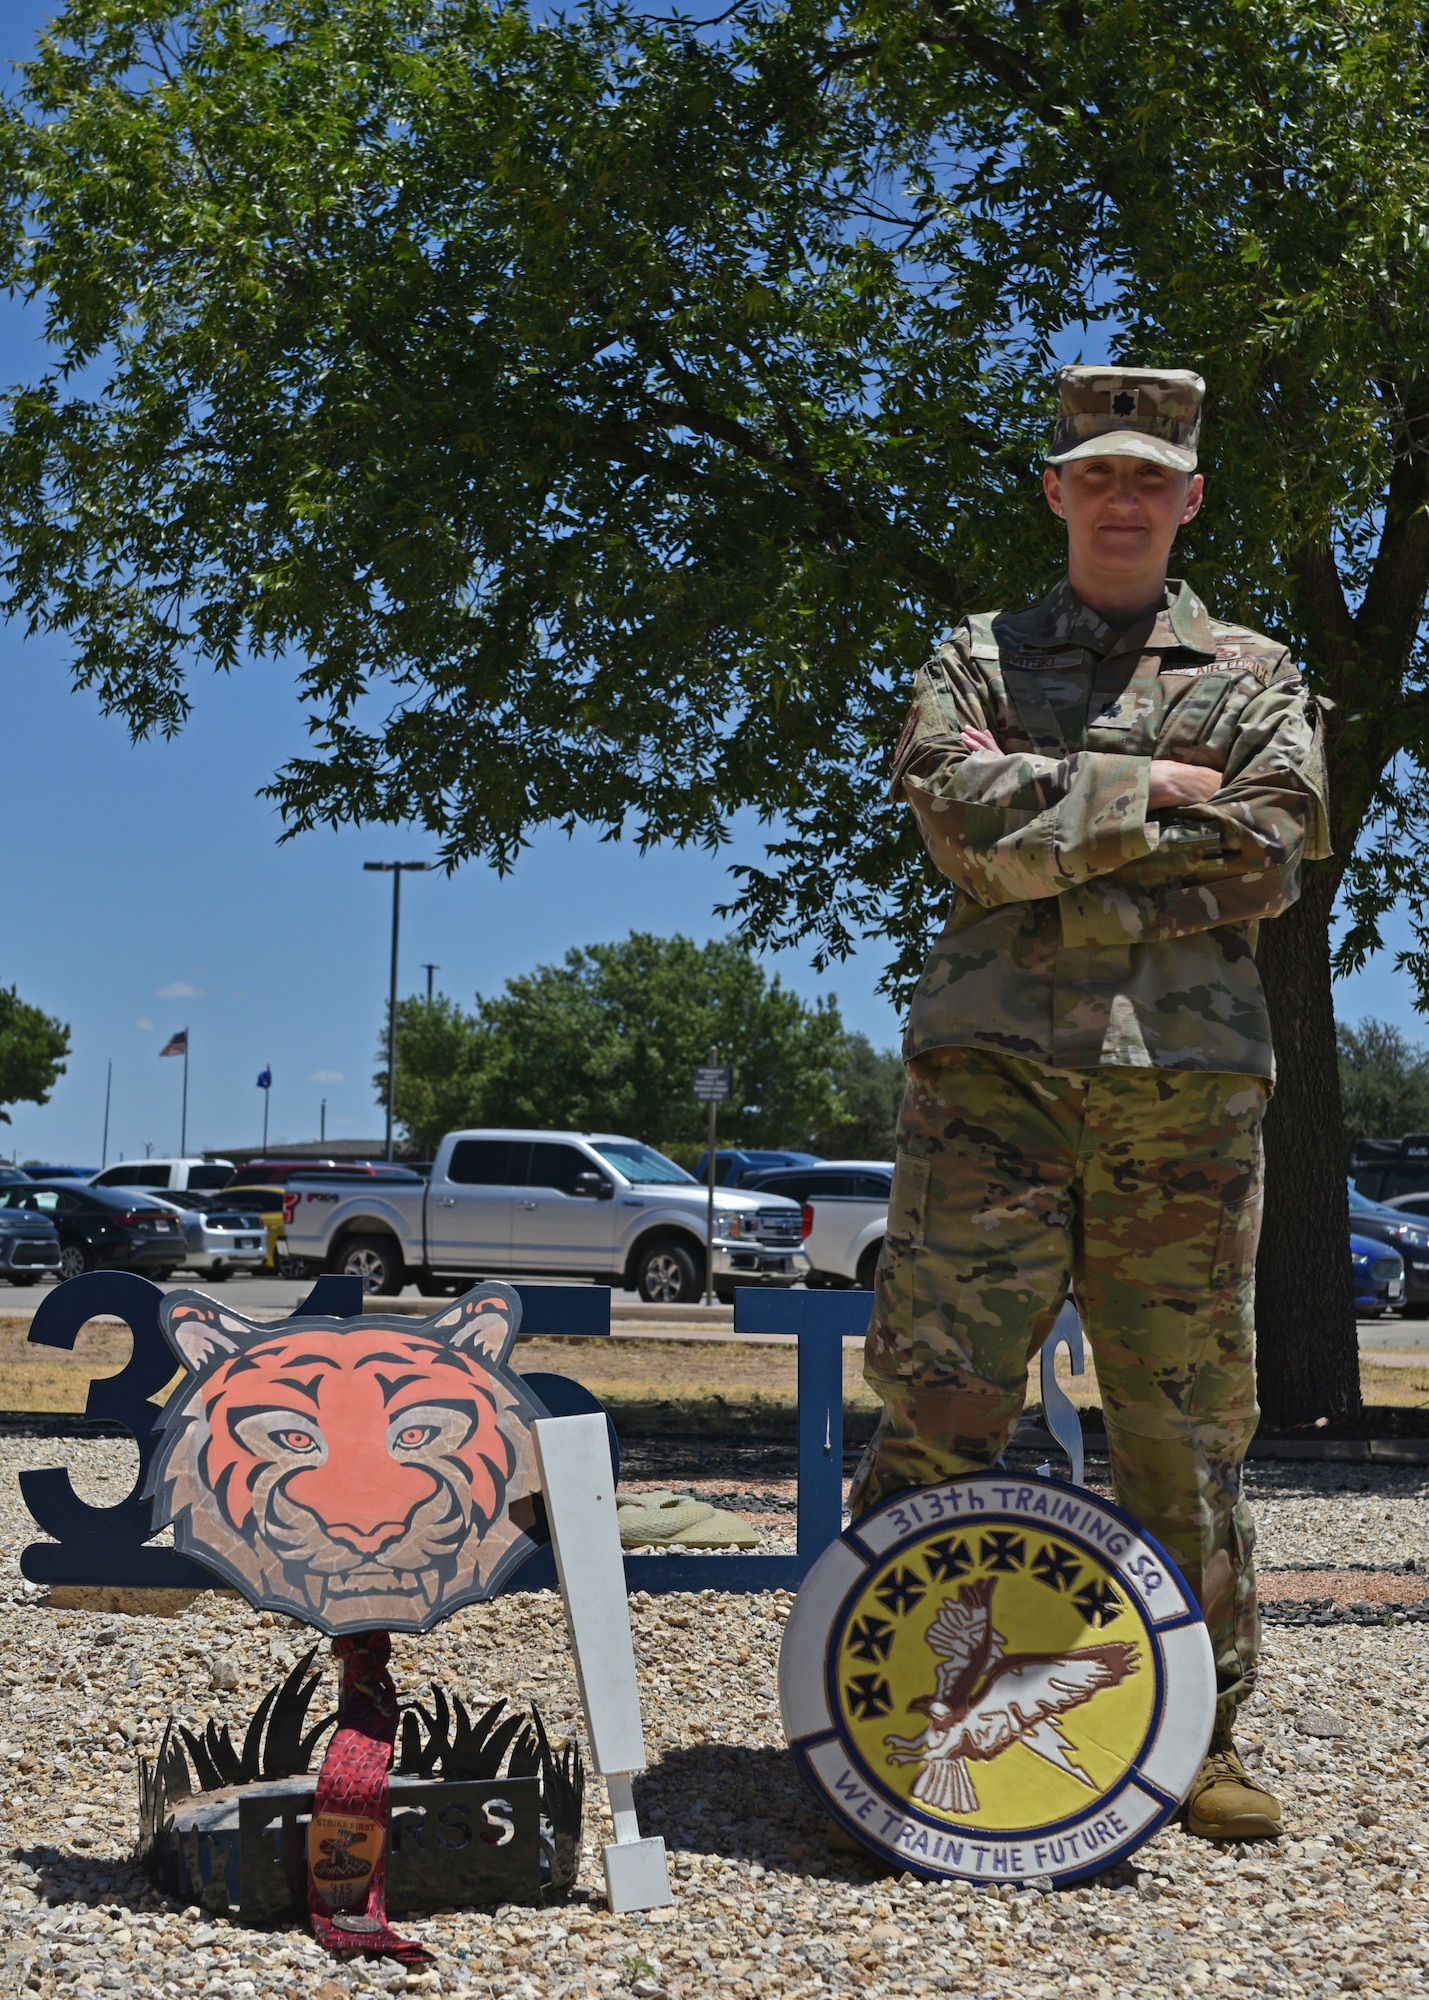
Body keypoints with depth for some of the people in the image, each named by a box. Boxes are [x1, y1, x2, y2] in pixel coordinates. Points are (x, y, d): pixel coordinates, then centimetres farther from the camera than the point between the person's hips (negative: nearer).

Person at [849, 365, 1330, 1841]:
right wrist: (1148, 793, -5)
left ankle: (1200, 1739, 16)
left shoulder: (1254, 676, 17)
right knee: (938, 1395, -7)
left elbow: (1268, 858, 0)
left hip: (1187, 1071, 1)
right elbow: (960, 812, -4)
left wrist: (1057, 832, -1)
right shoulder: (974, 660, 15)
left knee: (1187, 1418, 4)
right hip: (995, 1055, -1)